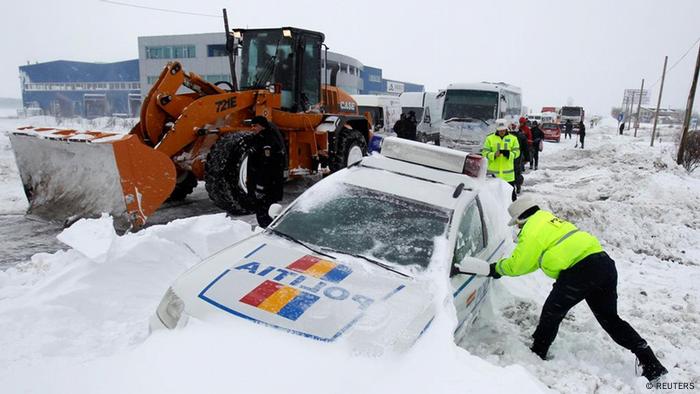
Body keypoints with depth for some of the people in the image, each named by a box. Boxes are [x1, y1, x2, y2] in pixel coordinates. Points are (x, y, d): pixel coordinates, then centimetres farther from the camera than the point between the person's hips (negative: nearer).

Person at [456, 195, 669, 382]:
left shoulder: (532, 229, -2)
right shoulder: (550, 220, 26)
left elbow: (517, 265, 1)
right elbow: (534, 259, 32)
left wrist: (496, 268, 18)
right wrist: (504, 266, 33)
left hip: (580, 271, -9)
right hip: (605, 263, 9)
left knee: (552, 312, 8)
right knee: (610, 318, 20)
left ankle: (537, 353, 21)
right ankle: (651, 363, 19)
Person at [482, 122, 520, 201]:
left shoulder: (513, 138, 6)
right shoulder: (490, 138, 2)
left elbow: (517, 151, 2)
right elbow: (484, 152, -1)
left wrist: (509, 154, -20)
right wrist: (494, 155, -20)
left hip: (508, 173, 1)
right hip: (493, 171, 0)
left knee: (511, 192, 7)